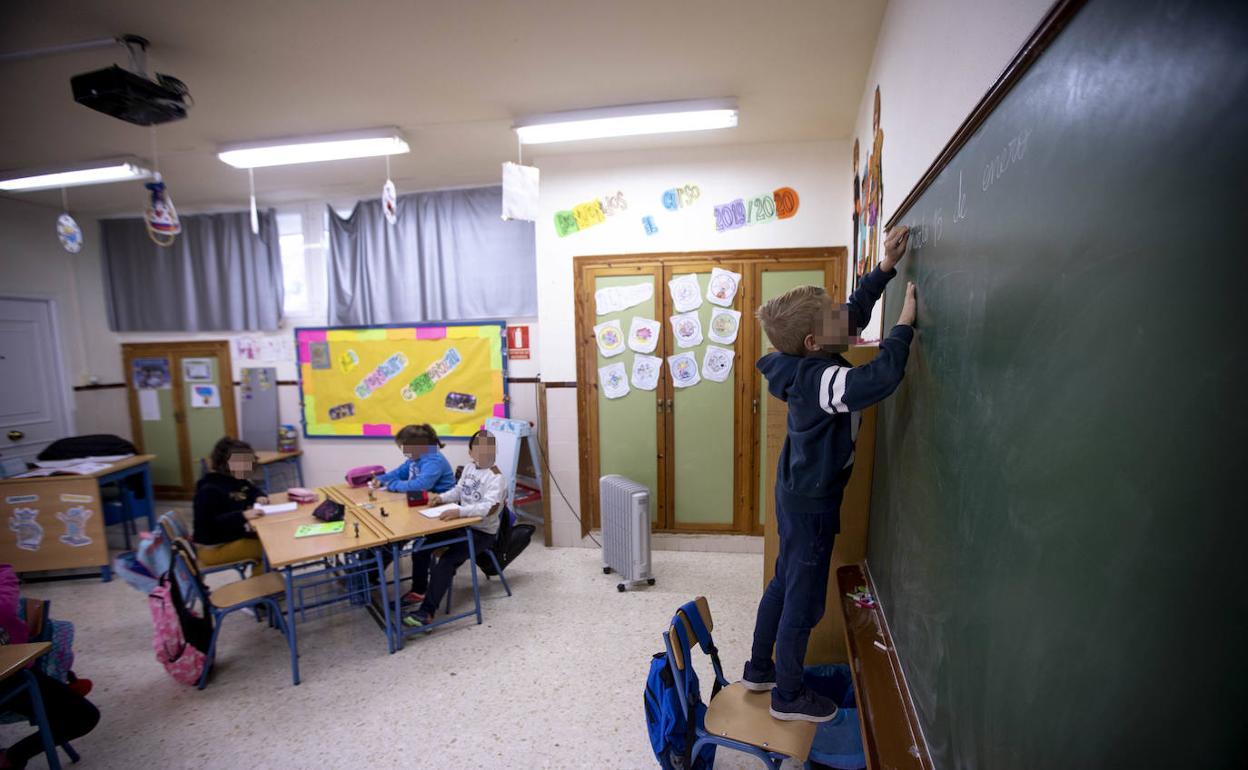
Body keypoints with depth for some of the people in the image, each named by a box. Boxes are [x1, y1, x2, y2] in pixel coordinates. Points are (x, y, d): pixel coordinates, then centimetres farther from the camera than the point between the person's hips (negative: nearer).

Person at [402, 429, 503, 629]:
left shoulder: (495, 477, -22)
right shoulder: (469, 467, 3)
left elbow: (491, 507, -36)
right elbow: (458, 491, 16)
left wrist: (459, 511, -47)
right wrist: (442, 497, -4)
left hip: (482, 532, -8)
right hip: (463, 524, 8)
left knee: (447, 560, -24)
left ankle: (427, 612, -17)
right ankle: (418, 591, 22)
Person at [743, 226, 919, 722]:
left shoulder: (810, 363, -2)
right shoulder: (818, 378, -28)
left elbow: (856, 312, 13)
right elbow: (880, 379, -45)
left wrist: (886, 267, 9)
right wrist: (905, 323, -29)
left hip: (798, 492, 9)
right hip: (811, 501, -9)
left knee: (785, 583, 21)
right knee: (804, 597, 8)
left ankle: (759, 669, 39)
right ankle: (788, 696, 28)